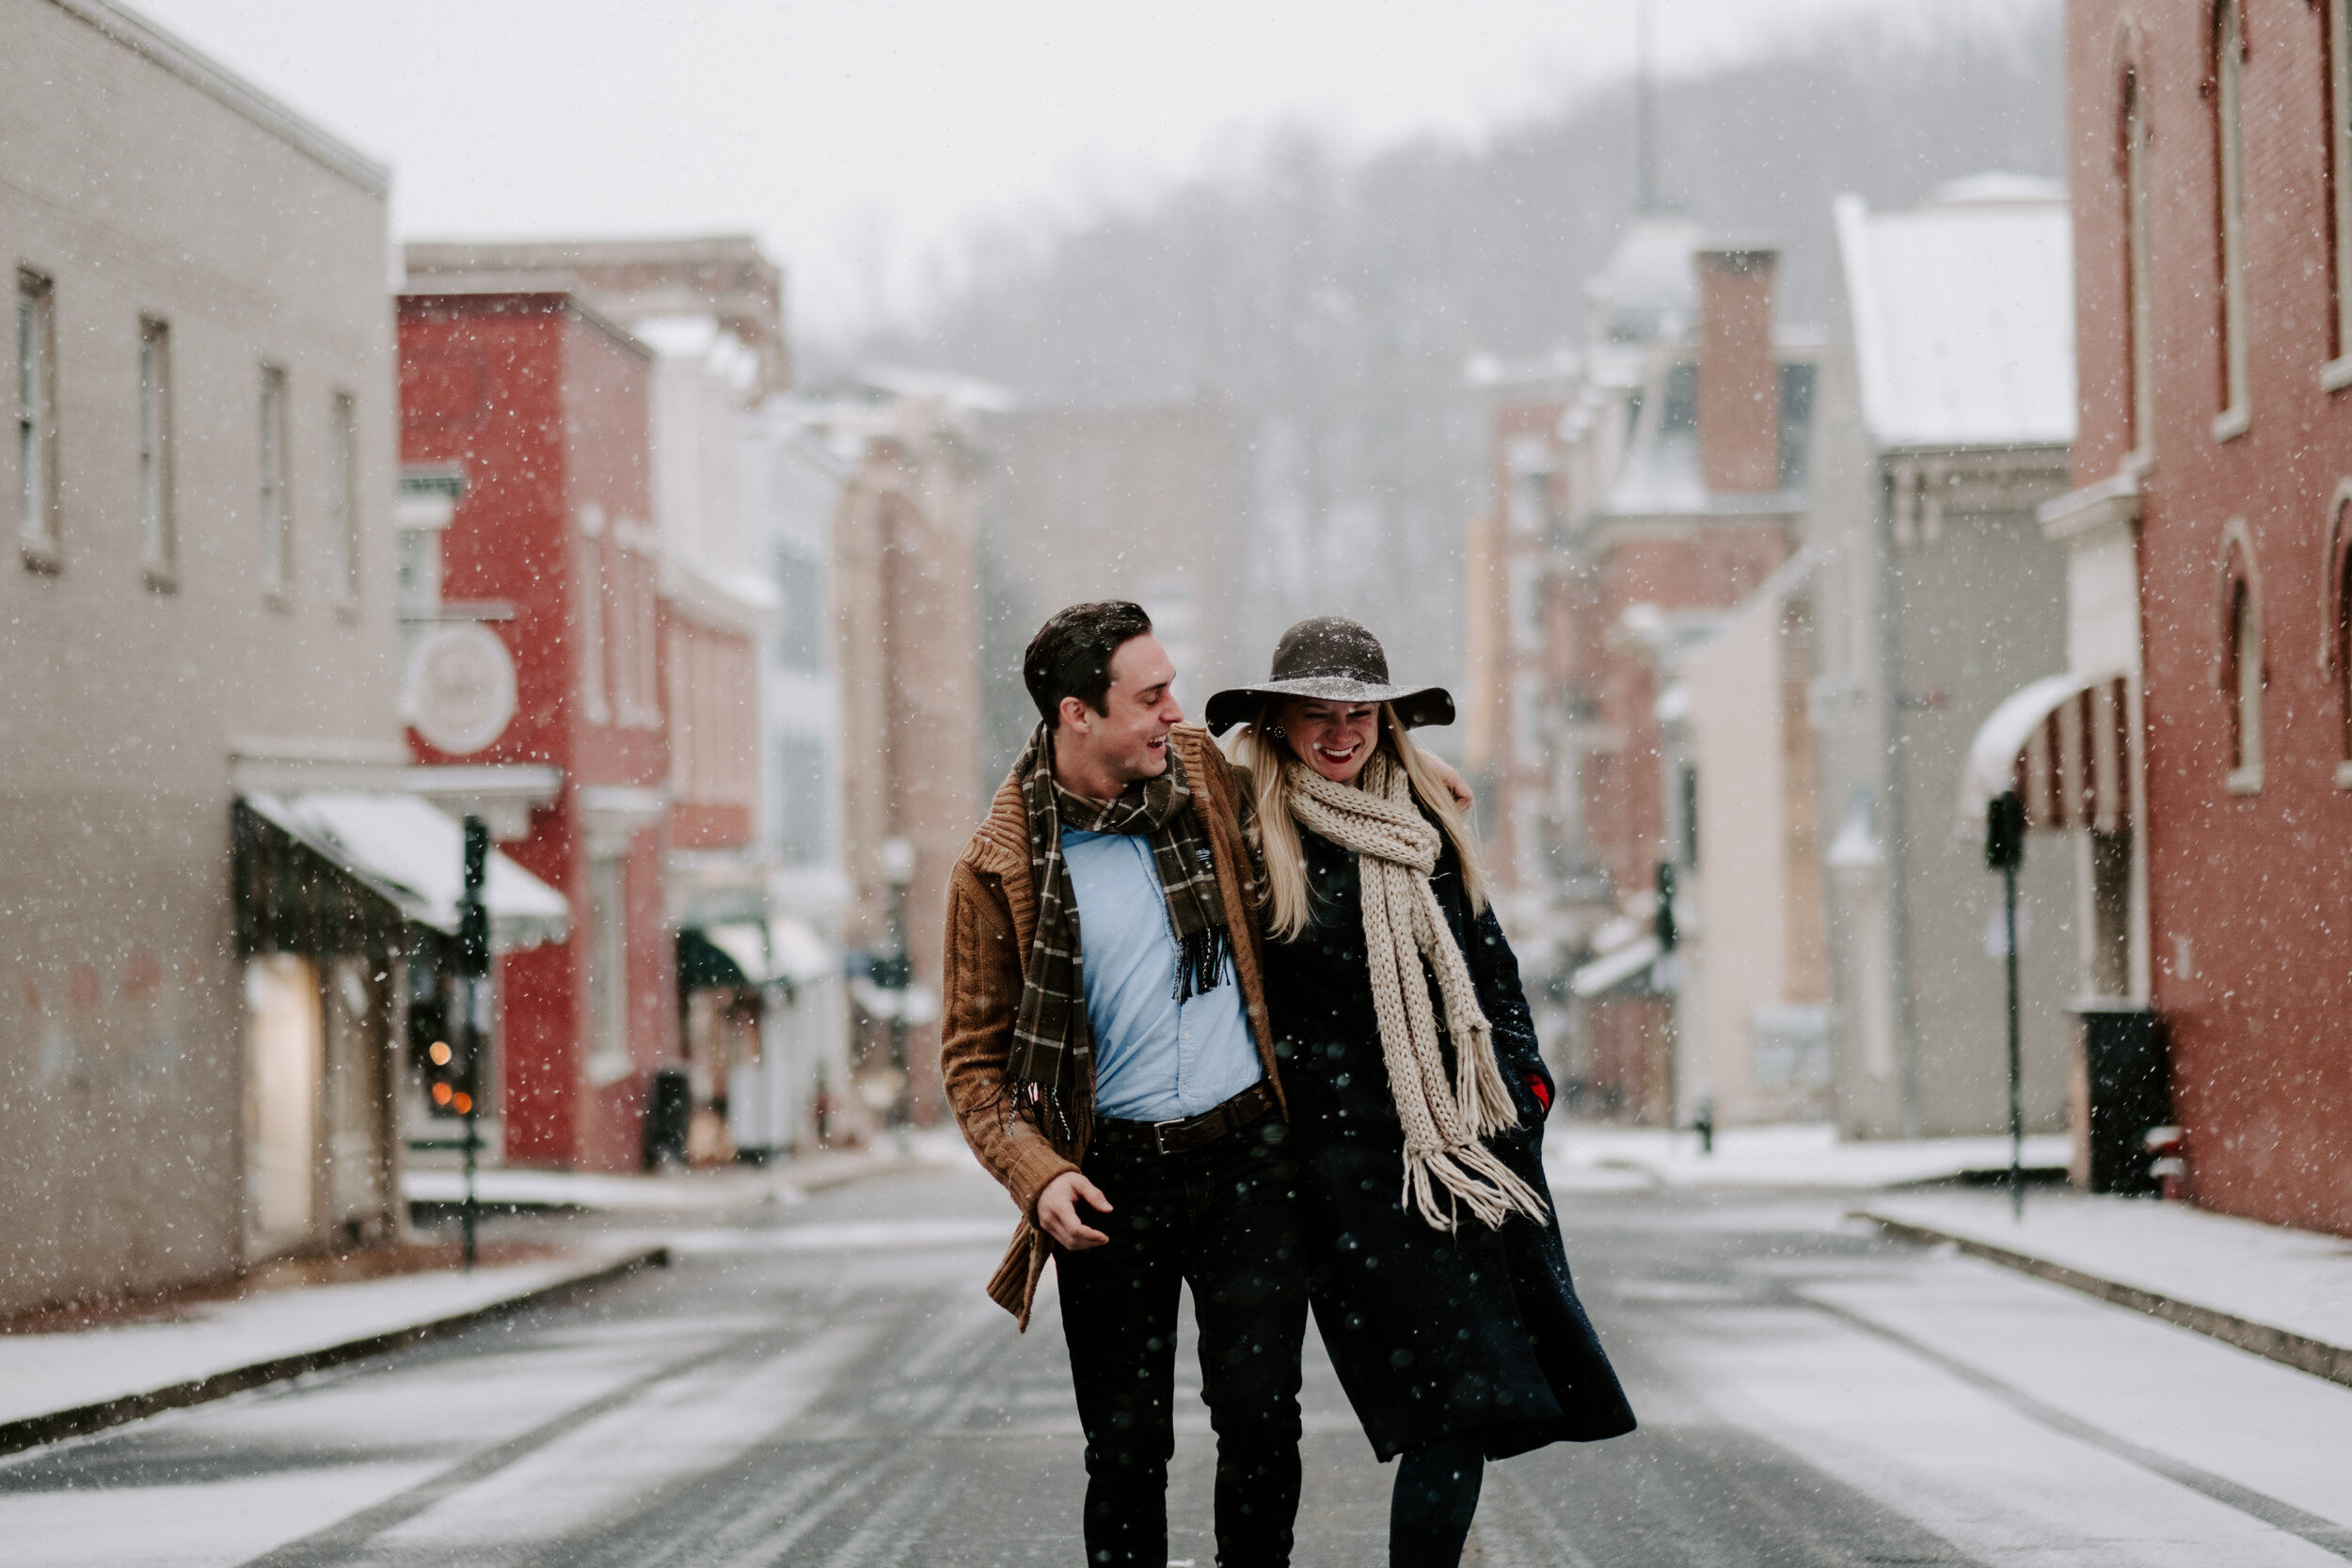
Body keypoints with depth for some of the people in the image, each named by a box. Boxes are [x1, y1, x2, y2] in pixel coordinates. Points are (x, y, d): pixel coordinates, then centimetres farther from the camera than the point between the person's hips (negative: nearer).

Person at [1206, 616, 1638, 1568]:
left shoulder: (1423, 815, 13)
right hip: (1354, 1159, -6)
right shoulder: (1248, 830, -4)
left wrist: (1522, 1081, 13)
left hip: (1473, 1141, 6)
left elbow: (1487, 956, 21)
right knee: (1453, 1408, -13)